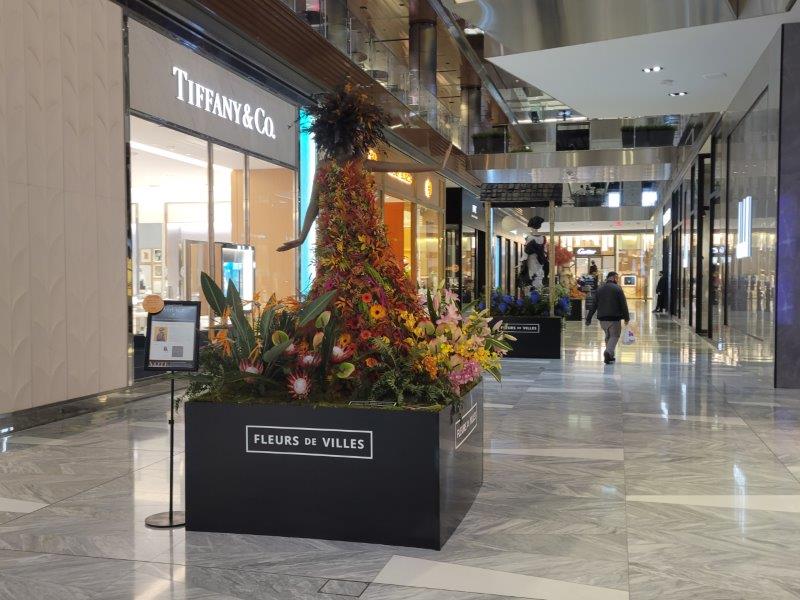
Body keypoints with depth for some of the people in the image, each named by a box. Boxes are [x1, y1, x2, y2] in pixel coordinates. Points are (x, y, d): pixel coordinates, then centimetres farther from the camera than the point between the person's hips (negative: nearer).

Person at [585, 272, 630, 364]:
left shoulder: (600, 289, 8)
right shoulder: (617, 289, -5)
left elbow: (594, 305, 8)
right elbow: (623, 305, -6)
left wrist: (589, 318, 10)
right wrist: (626, 318, 2)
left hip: (602, 318, 5)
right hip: (614, 318, -5)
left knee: (608, 336, 19)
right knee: (614, 336, 2)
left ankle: (610, 356, 21)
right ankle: (608, 352, -21)